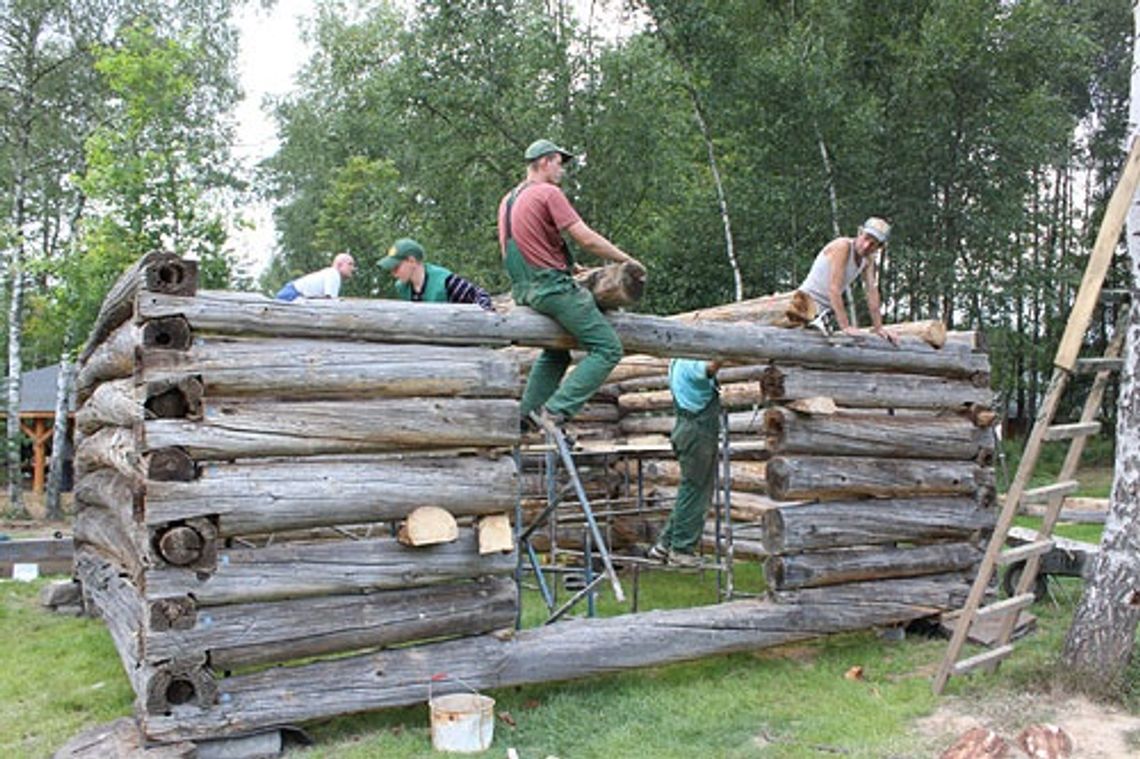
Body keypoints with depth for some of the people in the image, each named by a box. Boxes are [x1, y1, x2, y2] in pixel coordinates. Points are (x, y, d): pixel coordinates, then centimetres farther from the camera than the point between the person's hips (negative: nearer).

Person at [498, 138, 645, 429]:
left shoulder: (507, 200, 17)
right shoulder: (549, 193, -9)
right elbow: (587, 239, -13)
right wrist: (627, 260, -2)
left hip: (524, 290, 10)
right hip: (553, 287, -10)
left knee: (556, 353, 28)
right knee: (607, 349, -8)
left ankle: (526, 415, 24)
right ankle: (555, 411, -17)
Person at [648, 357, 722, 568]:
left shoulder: (680, 362, 17)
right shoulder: (690, 362, -15)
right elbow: (710, 368, -35)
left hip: (698, 430, 10)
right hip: (697, 431, -10)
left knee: (692, 493, 15)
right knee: (693, 492, -3)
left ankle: (665, 544, 19)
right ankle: (681, 550, 5)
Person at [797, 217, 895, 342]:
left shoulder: (868, 259, 2)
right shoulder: (842, 246, -22)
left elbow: (872, 292, 4)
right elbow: (834, 289, -28)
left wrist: (878, 328, -1)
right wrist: (845, 326, -31)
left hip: (826, 309, 7)